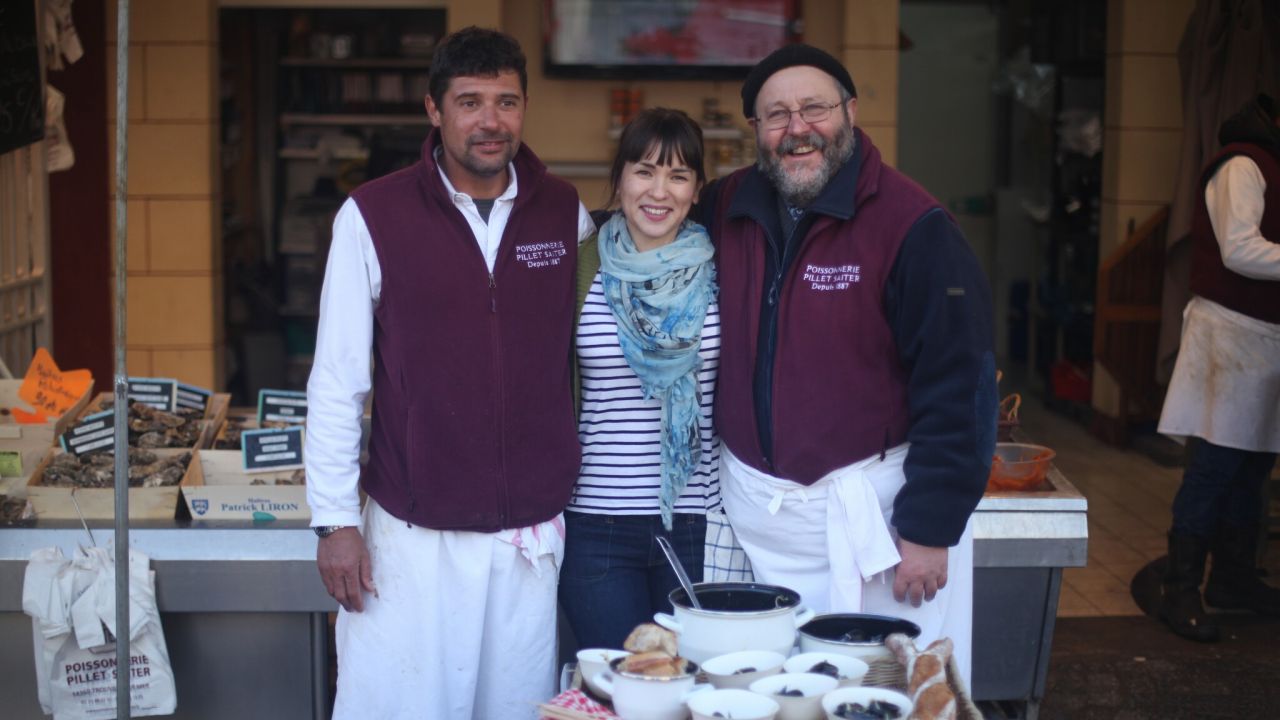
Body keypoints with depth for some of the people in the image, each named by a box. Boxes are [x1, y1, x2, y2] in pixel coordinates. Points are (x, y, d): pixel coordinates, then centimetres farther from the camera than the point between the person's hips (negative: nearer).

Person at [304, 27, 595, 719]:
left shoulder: (566, 213, 3)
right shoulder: (372, 216, -5)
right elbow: (337, 381, -3)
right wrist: (335, 519, -5)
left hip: (534, 534, 3)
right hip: (411, 533, -2)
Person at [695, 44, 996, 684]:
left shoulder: (910, 223, -11)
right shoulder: (723, 211, 4)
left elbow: (956, 385, -13)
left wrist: (930, 528, -13)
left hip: (869, 510, -4)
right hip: (752, 509, 4)